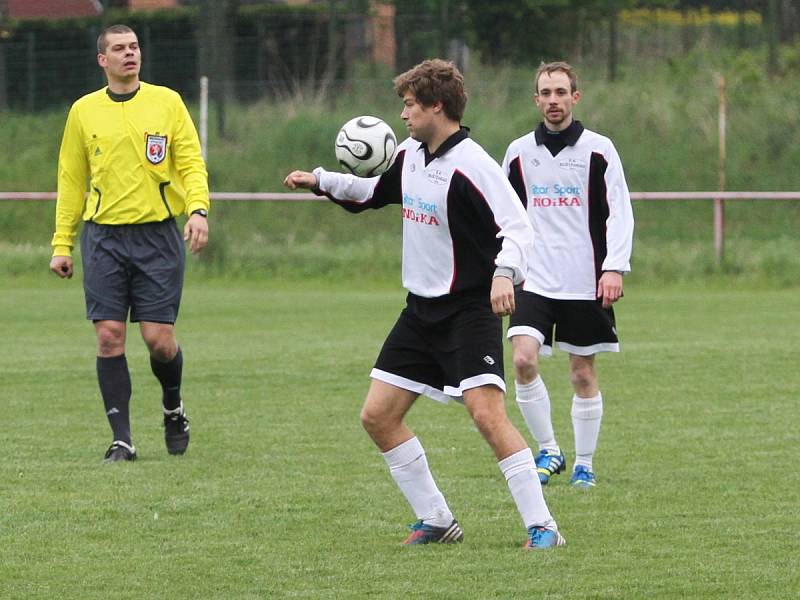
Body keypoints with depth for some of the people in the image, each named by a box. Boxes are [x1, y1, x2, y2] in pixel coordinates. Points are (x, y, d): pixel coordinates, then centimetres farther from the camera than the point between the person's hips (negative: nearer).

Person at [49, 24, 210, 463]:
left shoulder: (166, 102, 4)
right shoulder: (84, 111, 8)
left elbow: (191, 163, 2)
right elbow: (71, 180, 12)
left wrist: (198, 209, -16)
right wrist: (62, 243, 7)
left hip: (158, 235, -1)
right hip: (103, 237, 1)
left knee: (159, 338, -5)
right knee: (109, 336, -6)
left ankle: (173, 409, 25)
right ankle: (121, 439, 0)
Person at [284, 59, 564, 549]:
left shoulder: (472, 165, -17)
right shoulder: (410, 155, 8)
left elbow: (517, 227, -22)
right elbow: (374, 191, 28)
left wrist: (504, 274, -39)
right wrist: (320, 180, 16)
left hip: (470, 308, -9)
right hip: (422, 308, 9)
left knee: (487, 413, -23)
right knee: (377, 416, 5)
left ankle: (542, 526, -17)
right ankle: (436, 521, 15)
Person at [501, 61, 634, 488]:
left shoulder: (598, 150, 0)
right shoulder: (519, 153, 7)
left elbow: (620, 212, -3)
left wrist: (614, 268, -13)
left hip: (585, 282, -2)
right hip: (535, 281, 2)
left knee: (583, 373, 3)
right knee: (523, 359, -16)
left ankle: (584, 464, 16)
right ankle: (548, 450, -2)